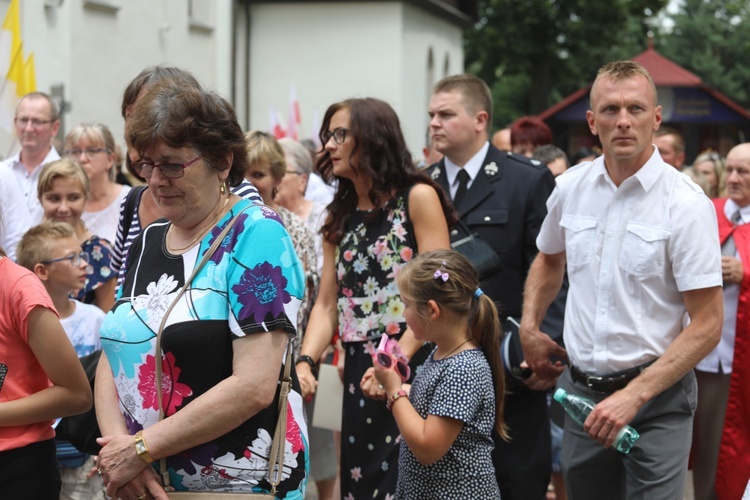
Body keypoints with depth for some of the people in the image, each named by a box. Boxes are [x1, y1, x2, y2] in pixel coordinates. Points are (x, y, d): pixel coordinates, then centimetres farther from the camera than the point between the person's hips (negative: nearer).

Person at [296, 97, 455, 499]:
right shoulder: (339, 217, 13)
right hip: (359, 375, 6)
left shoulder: (417, 198, -4)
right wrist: (305, 361, -9)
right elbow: (327, 304, 8)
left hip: (413, 369, -6)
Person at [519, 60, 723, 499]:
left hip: (656, 397, -4)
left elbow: (707, 325, -13)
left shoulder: (687, 203, -12)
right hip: (579, 390, 4)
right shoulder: (571, 187, 2)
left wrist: (634, 395, -18)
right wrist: (529, 329, 12)